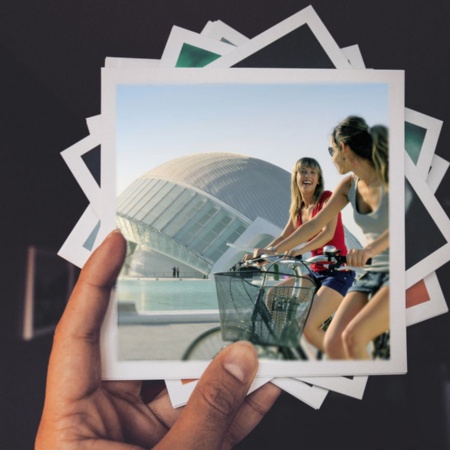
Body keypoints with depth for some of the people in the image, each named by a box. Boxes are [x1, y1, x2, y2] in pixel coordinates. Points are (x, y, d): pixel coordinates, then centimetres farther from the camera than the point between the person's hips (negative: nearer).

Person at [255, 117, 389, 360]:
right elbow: (314, 225, 11)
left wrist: (371, 248, -50)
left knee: (353, 336, -25)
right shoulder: (349, 185, 6)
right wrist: (273, 250, 10)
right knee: (332, 343, -7)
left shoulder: (388, 177, -14)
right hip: (371, 275, 7)